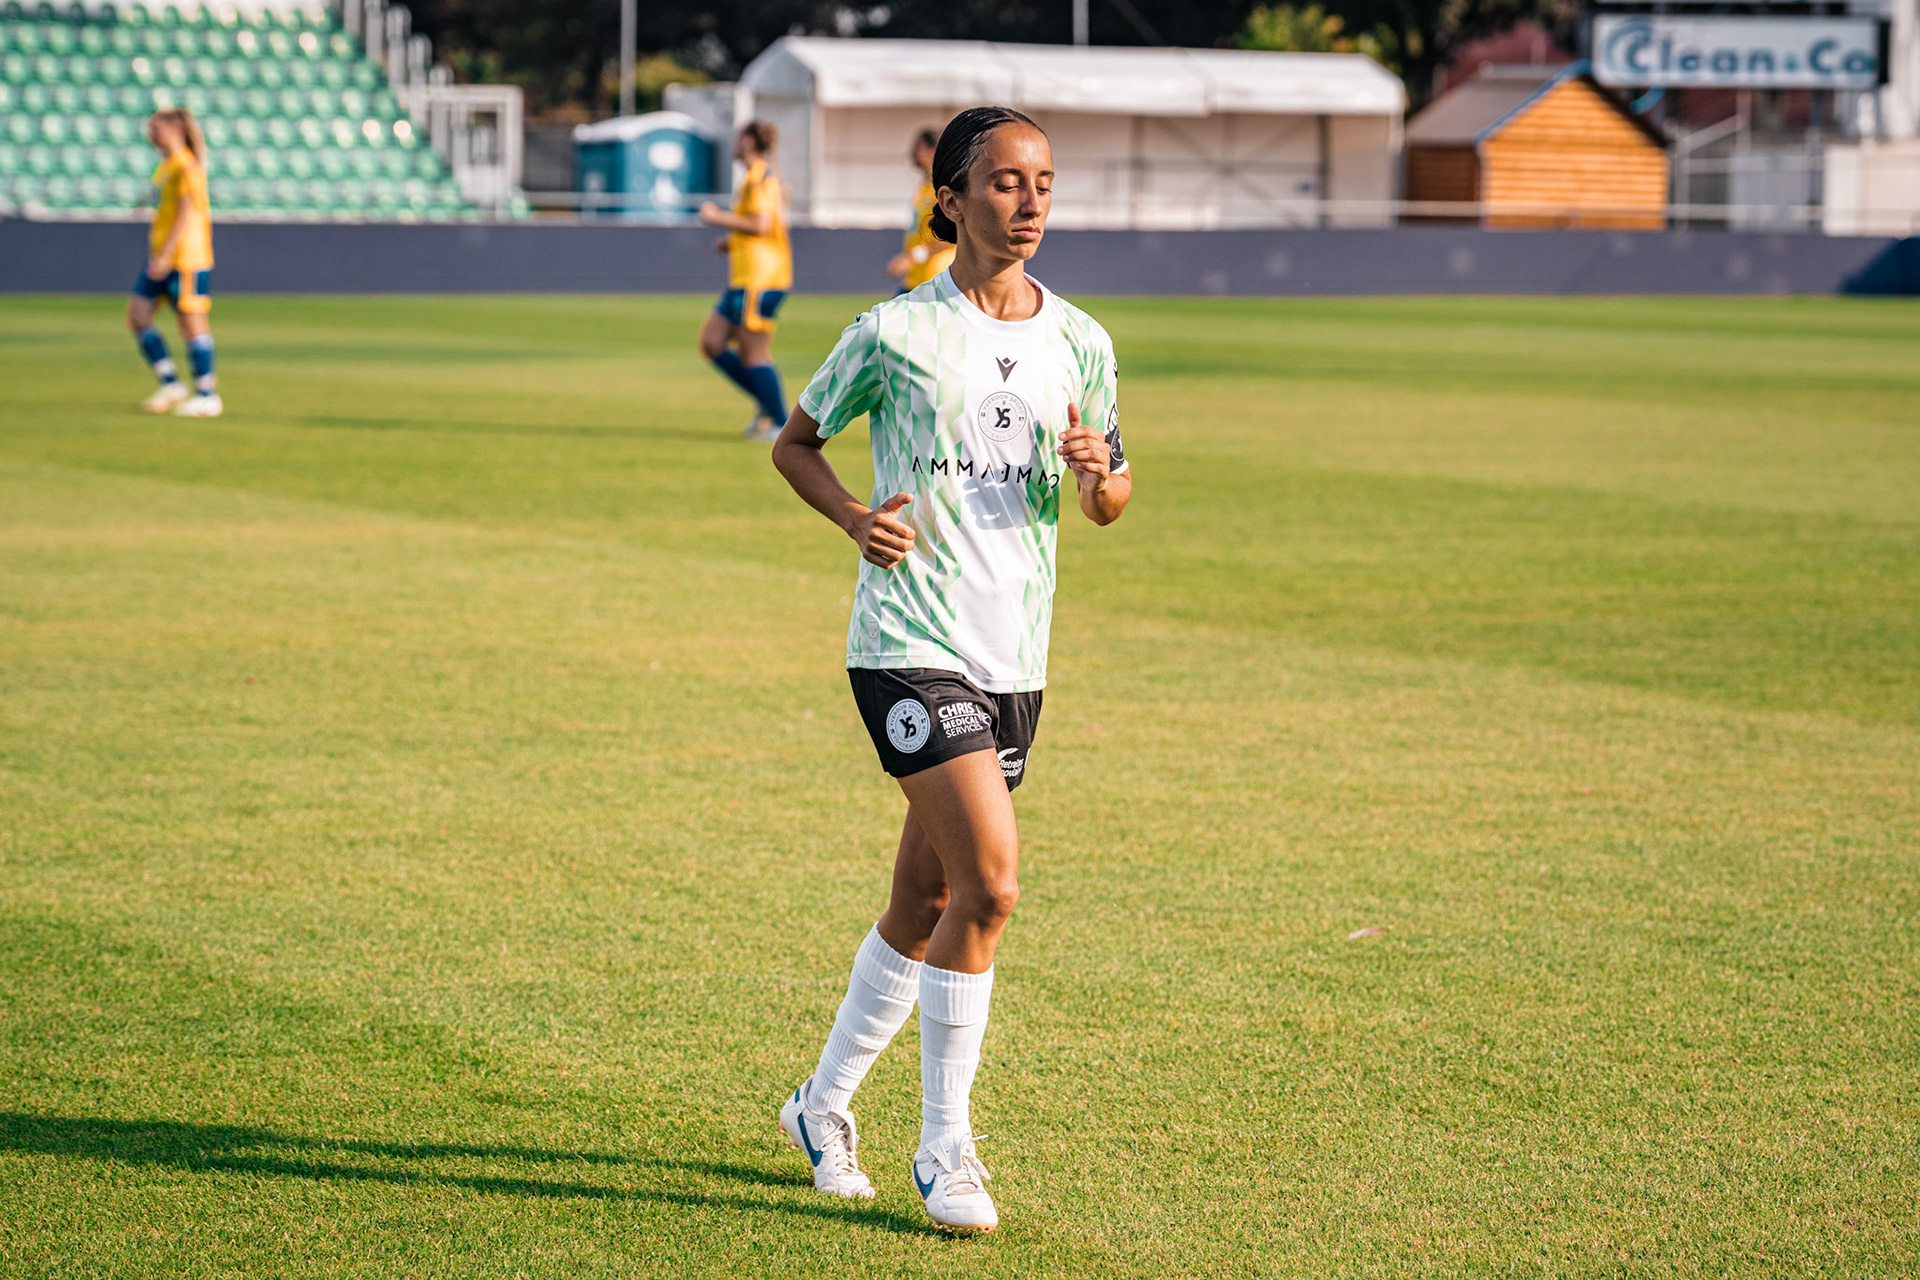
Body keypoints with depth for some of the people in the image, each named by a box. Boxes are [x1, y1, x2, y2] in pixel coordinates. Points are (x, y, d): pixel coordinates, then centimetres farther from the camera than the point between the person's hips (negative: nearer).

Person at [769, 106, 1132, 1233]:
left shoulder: (1081, 344, 8)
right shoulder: (894, 334, -4)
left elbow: (1112, 500, 18)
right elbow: (796, 443, 9)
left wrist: (1101, 473, -6)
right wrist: (854, 516, -10)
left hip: (1017, 657, 6)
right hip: (910, 644, -6)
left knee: (927, 904, 12)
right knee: (990, 882, -17)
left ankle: (826, 1105, 31)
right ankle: (945, 1150, -5)